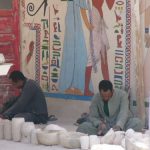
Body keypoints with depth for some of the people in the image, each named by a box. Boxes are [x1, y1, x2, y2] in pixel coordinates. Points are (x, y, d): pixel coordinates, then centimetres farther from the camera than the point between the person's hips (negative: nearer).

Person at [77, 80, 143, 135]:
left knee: (137, 123, -33)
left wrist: (118, 125, -44)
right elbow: (92, 116, -6)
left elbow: (123, 113, -23)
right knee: (82, 128, -25)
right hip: (105, 125, 1)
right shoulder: (96, 98, -6)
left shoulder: (122, 95, -12)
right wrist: (99, 124, -30)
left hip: (121, 124, -1)